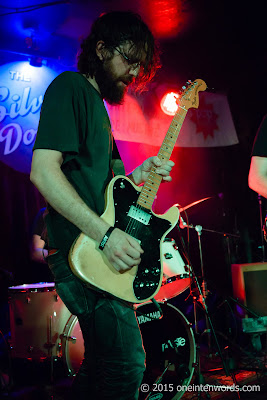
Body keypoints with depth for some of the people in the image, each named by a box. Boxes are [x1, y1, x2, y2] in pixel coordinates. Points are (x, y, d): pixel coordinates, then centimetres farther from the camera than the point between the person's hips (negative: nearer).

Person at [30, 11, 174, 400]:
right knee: (128, 365, -10)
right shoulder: (69, 87, -7)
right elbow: (43, 170, -20)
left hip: (101, 250, 10)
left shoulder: (98, 103, 22)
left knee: (102, 360, 18)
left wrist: (140, 174, 6)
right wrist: (105, 233, -24)